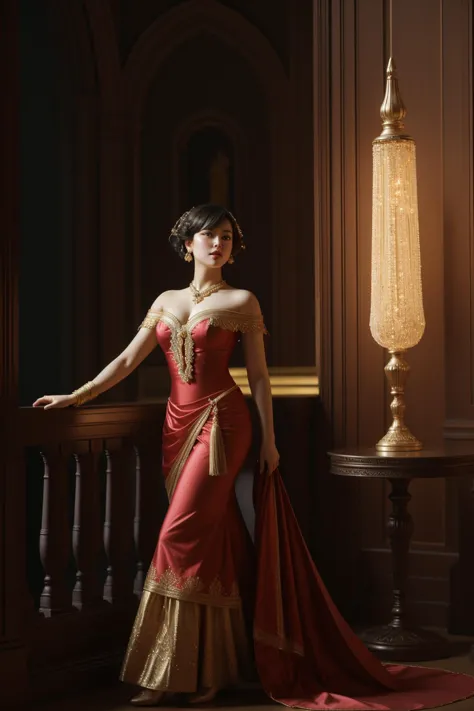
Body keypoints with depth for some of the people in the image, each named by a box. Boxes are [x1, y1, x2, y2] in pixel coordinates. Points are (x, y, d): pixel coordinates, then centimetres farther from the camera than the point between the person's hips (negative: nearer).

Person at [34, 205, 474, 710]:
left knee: (181, 537, -13)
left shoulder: (241, 302, 1)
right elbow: (128, 360, 13)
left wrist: (269, 439, -2)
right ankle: (210, 667, 16)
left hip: (220, 422, -5)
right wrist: (75, 396, 6)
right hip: (179, 423, 5)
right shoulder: (167, 302, 14)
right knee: (210, 542, 8)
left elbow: (258, 374, 2)